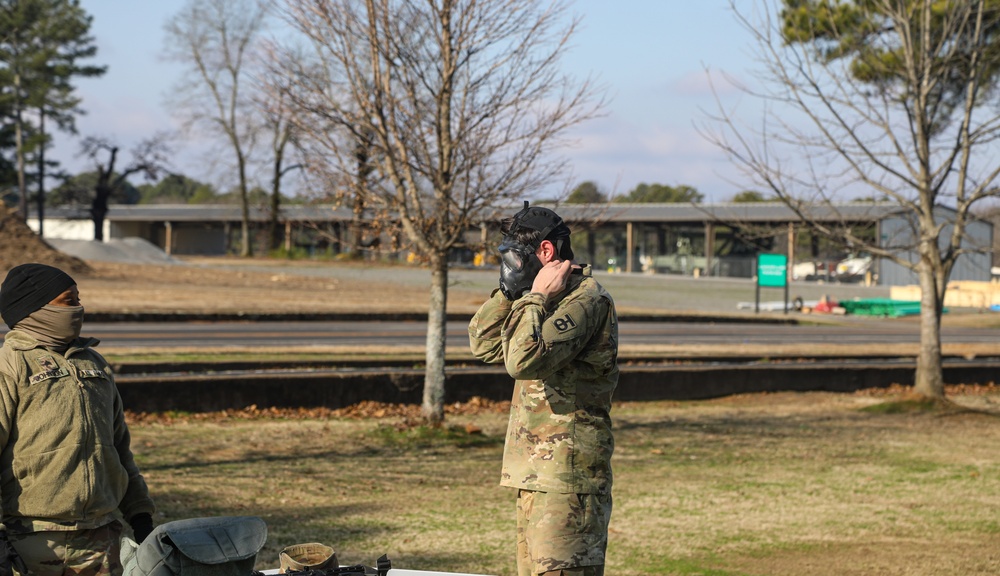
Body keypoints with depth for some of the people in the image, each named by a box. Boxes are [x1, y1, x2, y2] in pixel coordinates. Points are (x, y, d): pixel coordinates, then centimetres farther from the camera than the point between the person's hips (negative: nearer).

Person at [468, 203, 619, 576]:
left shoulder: (585, 300, -15)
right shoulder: (552, 301, 17)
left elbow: (524, 360, -27)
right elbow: (484, 344, 20)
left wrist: (535, 298, -14)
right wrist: (511, 291, 9)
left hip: (566, 478, -10)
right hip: (536, 476, 10)